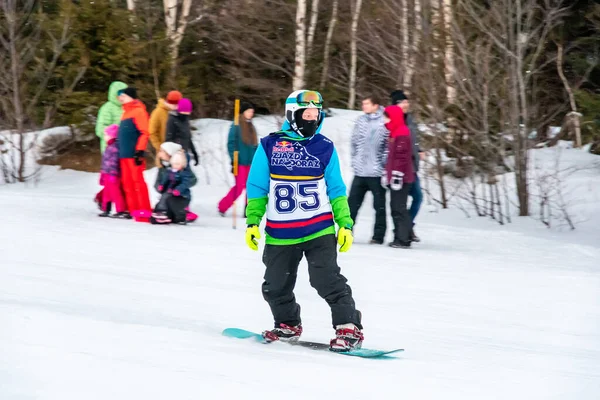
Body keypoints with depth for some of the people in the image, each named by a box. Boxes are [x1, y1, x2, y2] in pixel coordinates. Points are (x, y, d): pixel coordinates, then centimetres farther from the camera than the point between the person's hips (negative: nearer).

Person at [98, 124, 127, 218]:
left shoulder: (115, 147, -18)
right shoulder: (109, 147, 15)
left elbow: (114, 161, -22)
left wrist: (113, 174, -24)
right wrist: (103, 174, 27)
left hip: (112, 175, -11)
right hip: (107, 175, 11)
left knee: (115, 193, -8)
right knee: (107, 193, 17)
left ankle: (121, 211, -5)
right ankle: (106, 210, 26)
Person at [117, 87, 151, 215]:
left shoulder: (138, 111, -6)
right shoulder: (126, 112, 22)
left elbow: (144, 133, -13)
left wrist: (140, 151, -19)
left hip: (134, 154, -9)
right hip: (124, 154, 9)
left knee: (137, 182, -10)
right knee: (127, 183, 8)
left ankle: (144, 211, -10)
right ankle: (133, 210, 11)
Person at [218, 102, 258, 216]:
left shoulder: (251, 127, 14)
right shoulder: (236, 126, -6)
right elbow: (231, 143, -8)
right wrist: (234, 159, -14)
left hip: (251, 162, 6)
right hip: (240, 162, -6)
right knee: (239, 187, -7)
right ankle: (222, 207, 7)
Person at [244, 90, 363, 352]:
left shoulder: (325, 148, 3)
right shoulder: (270, 146, 0)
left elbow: (336, 191, 8)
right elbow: (257, 188, 5)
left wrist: (345, 224, 2)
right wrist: (252, 222, 0)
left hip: (319, 230, -1)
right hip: (280, 233, 1)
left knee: (327, 280, -14)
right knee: (276, 286, 11)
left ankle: (349, 328, -7)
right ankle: (288, 325, 34)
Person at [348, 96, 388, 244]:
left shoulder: (384, 122, -10)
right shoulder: (361, 121, 8)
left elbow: (390, 144, -10)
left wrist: (384, 164, -12)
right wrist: (355, 160, 11)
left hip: (377, 172, -5)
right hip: (360, 171, 5)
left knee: (379, 206, 5)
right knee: (352, 203, 7)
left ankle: (378, 235, 11)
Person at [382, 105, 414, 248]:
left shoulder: (402, 134, -14)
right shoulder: (395, 133, 18)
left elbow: (401, 157, -20)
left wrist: (397, 176, -22)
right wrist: (387, 175, 26)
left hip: (401, 178, -11)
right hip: (395, 178, 11)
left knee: (399, 208, -9)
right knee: (395, 207, 13)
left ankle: (403, 239, -8)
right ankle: (400, 237, 17)